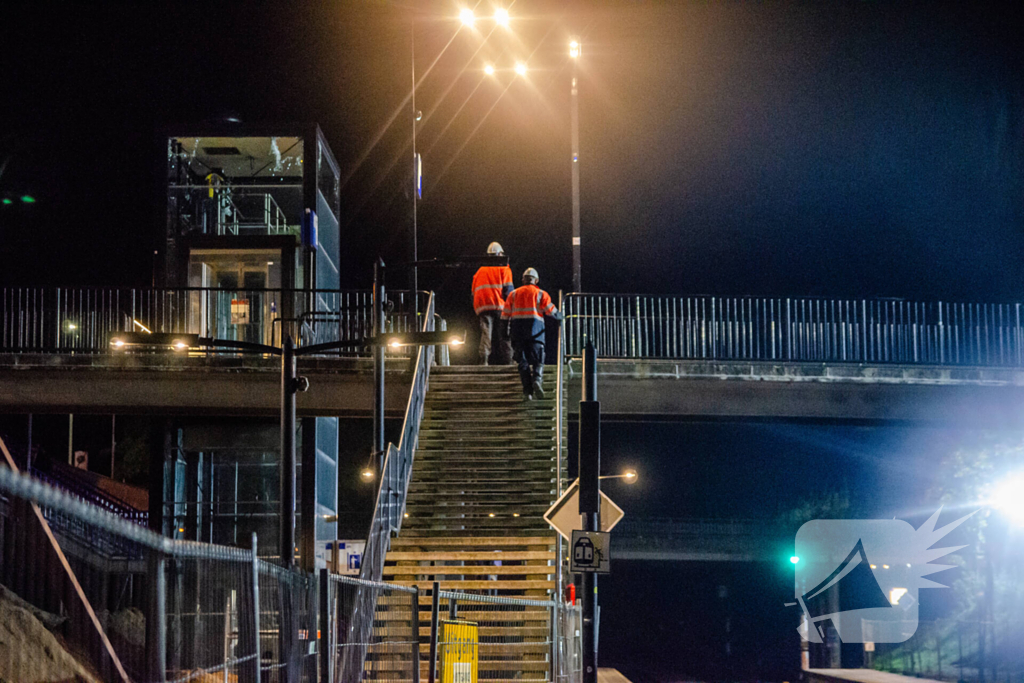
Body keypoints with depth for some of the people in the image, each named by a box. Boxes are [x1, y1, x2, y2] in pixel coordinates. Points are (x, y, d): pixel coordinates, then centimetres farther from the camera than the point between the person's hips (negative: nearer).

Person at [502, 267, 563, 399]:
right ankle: (537, 379, -28)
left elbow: (505, 315, 11)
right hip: (535, 328, -2)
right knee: (537, 360, 1)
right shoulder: (541, 294, 8)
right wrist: (560, 317, 25)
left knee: (523, 361, 6)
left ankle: (527, 390, -5)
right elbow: (552, 312, 5)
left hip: (516, 328, 2)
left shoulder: (514, 294, 15)